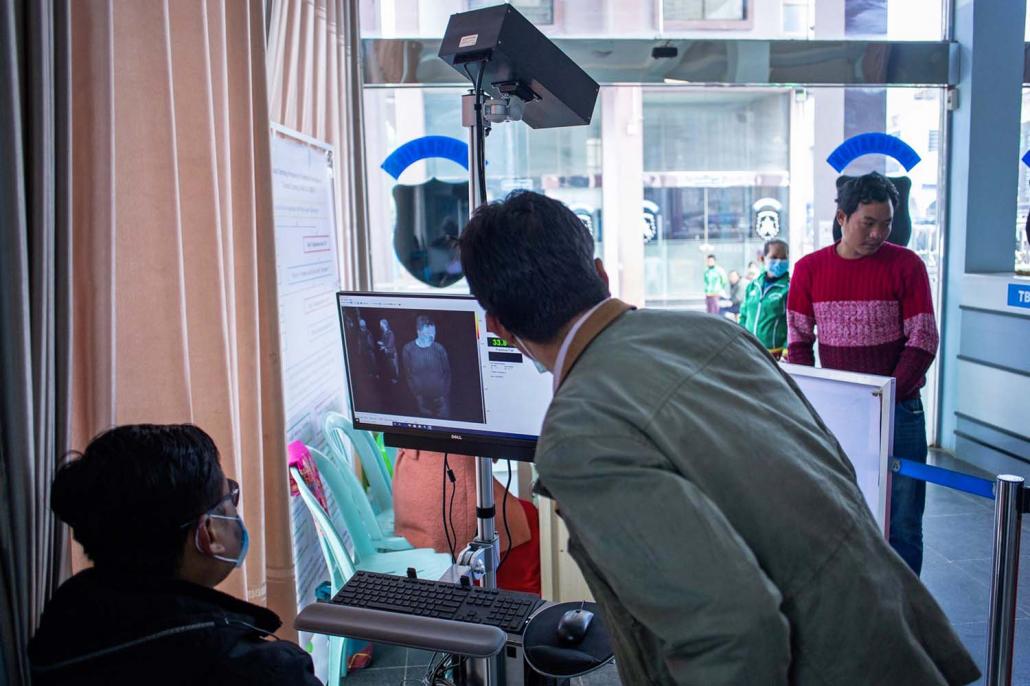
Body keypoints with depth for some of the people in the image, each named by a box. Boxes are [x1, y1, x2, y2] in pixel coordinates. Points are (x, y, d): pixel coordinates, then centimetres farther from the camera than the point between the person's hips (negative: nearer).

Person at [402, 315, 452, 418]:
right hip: (423, 398, 0)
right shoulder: (408, 349, -7)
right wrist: (417, 395, 0)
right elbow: (409, 375, 1)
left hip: (441, 397, 0)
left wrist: (445, 394, -2)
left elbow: (447, 372, 1)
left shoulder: (439, 349, -9)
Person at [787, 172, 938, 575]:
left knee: (900, 518, 4)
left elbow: (923, 342, -5)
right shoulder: (809, 269, 2)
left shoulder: (906, 265, -3)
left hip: (898, 409, -2)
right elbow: (799, 342, 6)